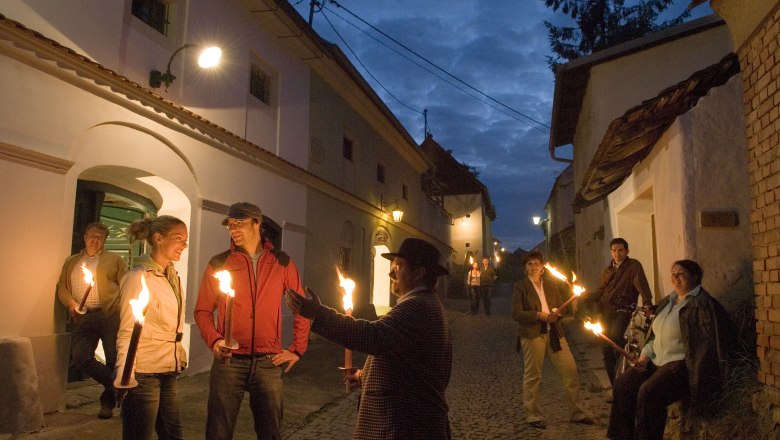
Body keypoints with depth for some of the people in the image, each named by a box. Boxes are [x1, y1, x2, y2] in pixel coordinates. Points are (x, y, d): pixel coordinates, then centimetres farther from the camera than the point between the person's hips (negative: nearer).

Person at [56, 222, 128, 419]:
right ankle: (116, 385, 10)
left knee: (114, 359, 1)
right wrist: (71, 302, -5)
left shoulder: (114, 259, 8)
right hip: (83, 318, 3)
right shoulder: (71, 261, 19)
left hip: (110, 316, -3)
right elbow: (61, 287, 16)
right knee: (80, 358, -9)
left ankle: (108, 400, 19)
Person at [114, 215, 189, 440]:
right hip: (144, 374, -7)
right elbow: (126, 333, -15)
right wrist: (124, 380, -20)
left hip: (168, 373, 7)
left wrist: (180, 359, 15)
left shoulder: (173, 277, 10)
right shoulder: (139, 277, -12)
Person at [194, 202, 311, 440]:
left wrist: (297, 349, 5)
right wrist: (215, 341, -12)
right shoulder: (219, 263, 3)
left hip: (269, 363, 1)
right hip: (229, 361, 0)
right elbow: (203, 310, 5)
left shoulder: (282, 262, 5)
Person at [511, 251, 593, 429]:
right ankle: (533, 415, 16)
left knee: (571, 371, 3)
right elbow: (516, 313, -8)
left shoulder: (551, 284, 13)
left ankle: (577, 413, 18)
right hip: (532, 334, -4)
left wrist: (556, 313, -6)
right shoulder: (520, 286, -1)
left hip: (554, 333, 5)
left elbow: (561, 306, 17)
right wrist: (539, 315, -16)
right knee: (532, 376, 1)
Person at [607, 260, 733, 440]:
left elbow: (709, 343, -14)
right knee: (622, 383, -12)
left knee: (649, 392, -31)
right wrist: (645, 354, 9)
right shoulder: (667, 302, 19)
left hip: (681, 363, -8)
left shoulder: (701, 304, -8)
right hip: (657, 361, 8)